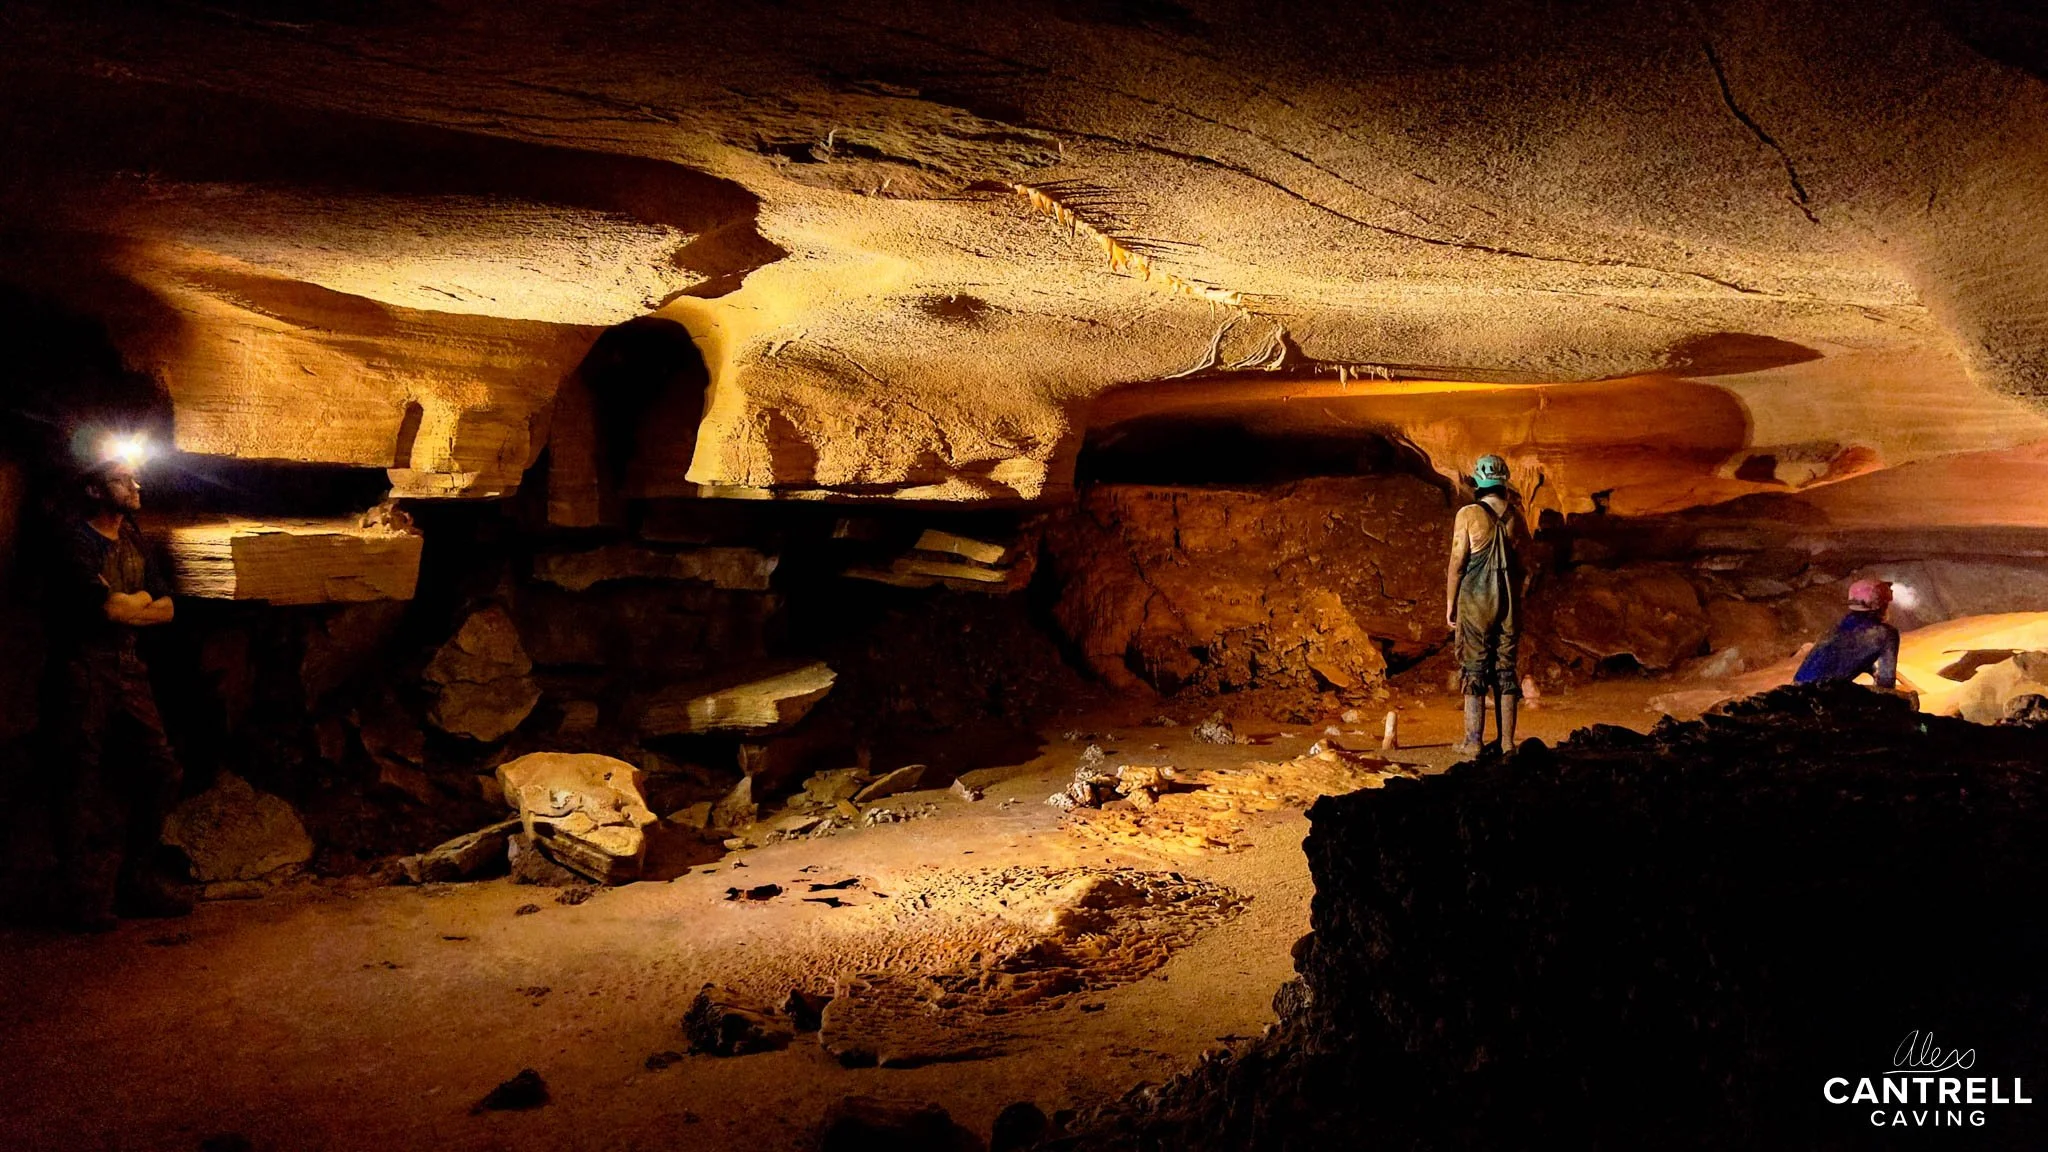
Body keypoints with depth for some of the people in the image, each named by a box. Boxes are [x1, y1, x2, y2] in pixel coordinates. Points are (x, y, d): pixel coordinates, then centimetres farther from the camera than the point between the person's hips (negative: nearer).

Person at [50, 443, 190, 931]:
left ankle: (137, 882, 15)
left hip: (129, 670, 7)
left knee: (160, 772, 4)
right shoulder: (76, 539, -7)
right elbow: (110, 607, -18)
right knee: (89, 784, -5)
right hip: (86, 669, -7)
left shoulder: (135, 542, 17)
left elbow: (166, 609, 12)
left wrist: (124, 608, -6)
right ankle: (87, 899, 3)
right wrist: (141, 598, 3)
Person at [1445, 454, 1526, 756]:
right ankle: (1507, 742, 7)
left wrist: (1450, 603, 0)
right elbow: (1521, 564, 10)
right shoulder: (1515, 517, 5)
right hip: (1509, 601, 4)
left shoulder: (1469, 514, -8)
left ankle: (1474, 741, -1)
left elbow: (1457, 563, -8)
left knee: (1474, 668, 1)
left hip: (1475, 598, -4)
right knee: (1506, 669, 7)